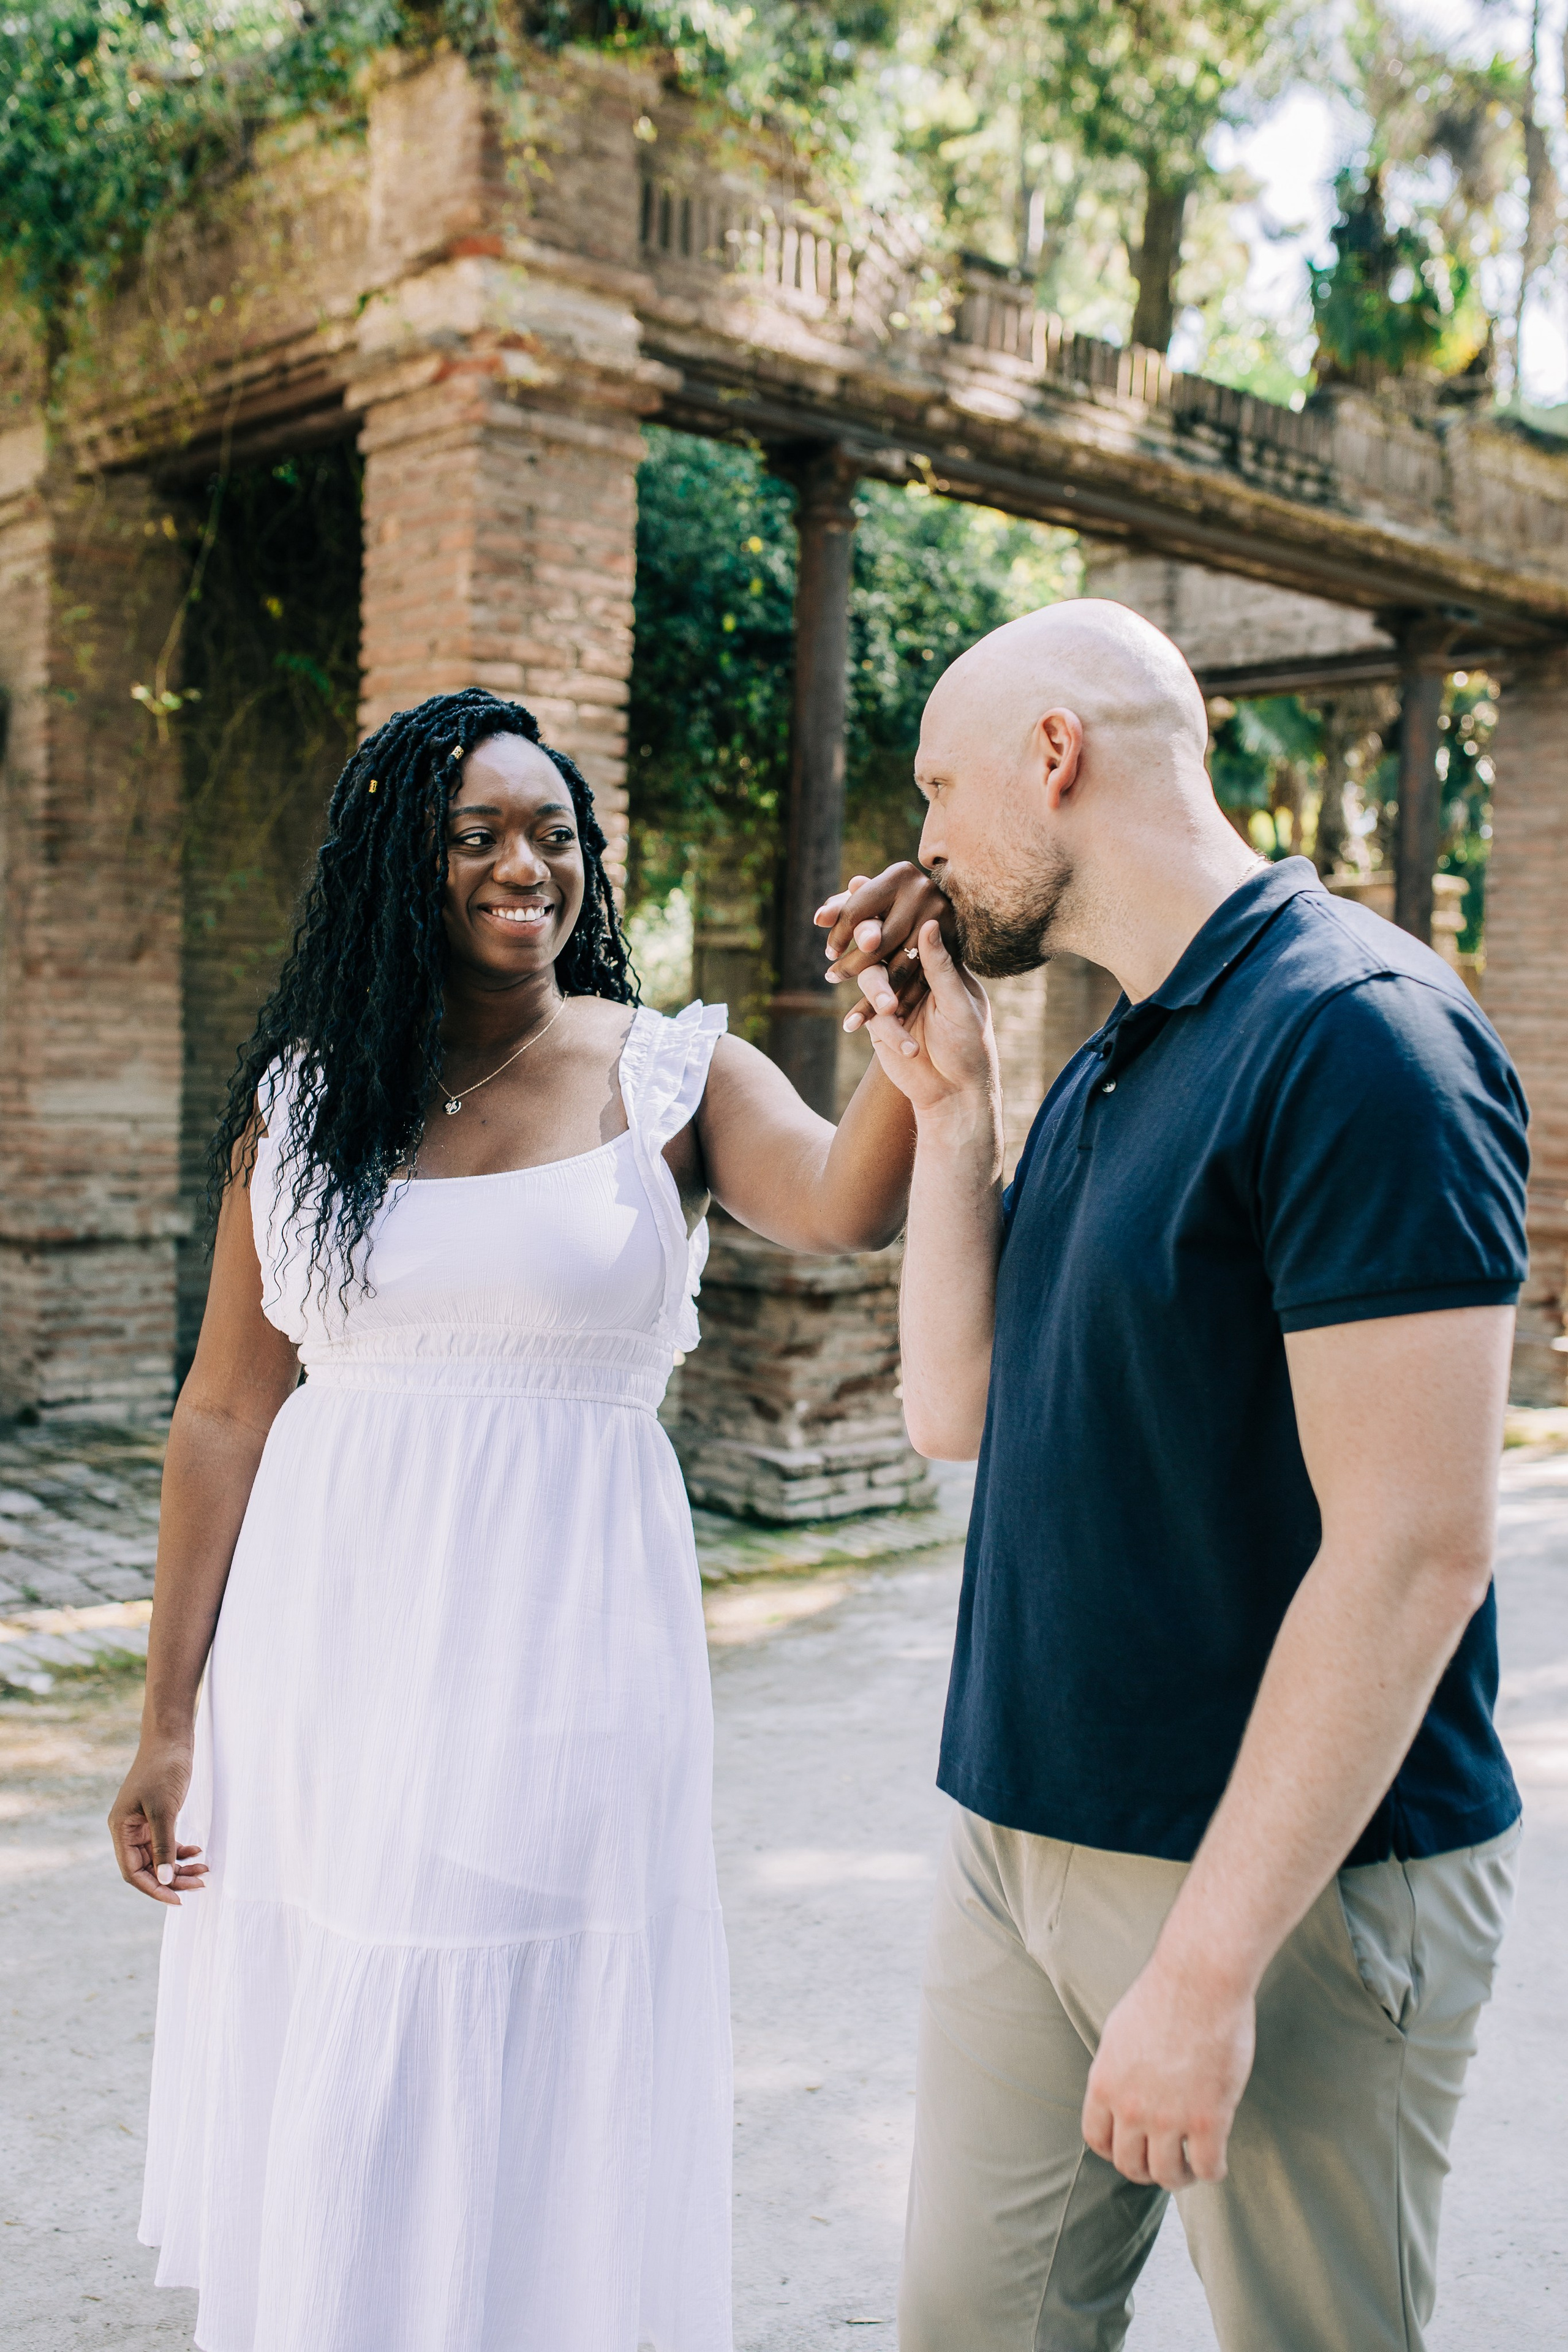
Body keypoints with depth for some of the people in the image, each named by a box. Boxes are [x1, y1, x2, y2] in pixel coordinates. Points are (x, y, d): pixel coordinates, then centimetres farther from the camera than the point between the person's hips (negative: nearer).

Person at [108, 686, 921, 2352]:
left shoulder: (670, 1076, -1)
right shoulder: (305, 1094, 4)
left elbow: (846, 1205, -21)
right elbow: (226, 1413, 5)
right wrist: (168, 1718, 4)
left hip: (560, 1651, -2)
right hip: (328, 1650, 2)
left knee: (540, 2097, 9)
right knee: (325, 2110, 13)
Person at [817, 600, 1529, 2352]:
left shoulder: (1357, 1031, -17)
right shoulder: (1101, 1077, 11)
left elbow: (1413, 1551, -22)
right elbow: (957, 1410, 11)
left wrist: (1207, 1963, -22)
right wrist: (949, 1100, 4)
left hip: (1291, 1877, -8)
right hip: (1027, 1834, 8)